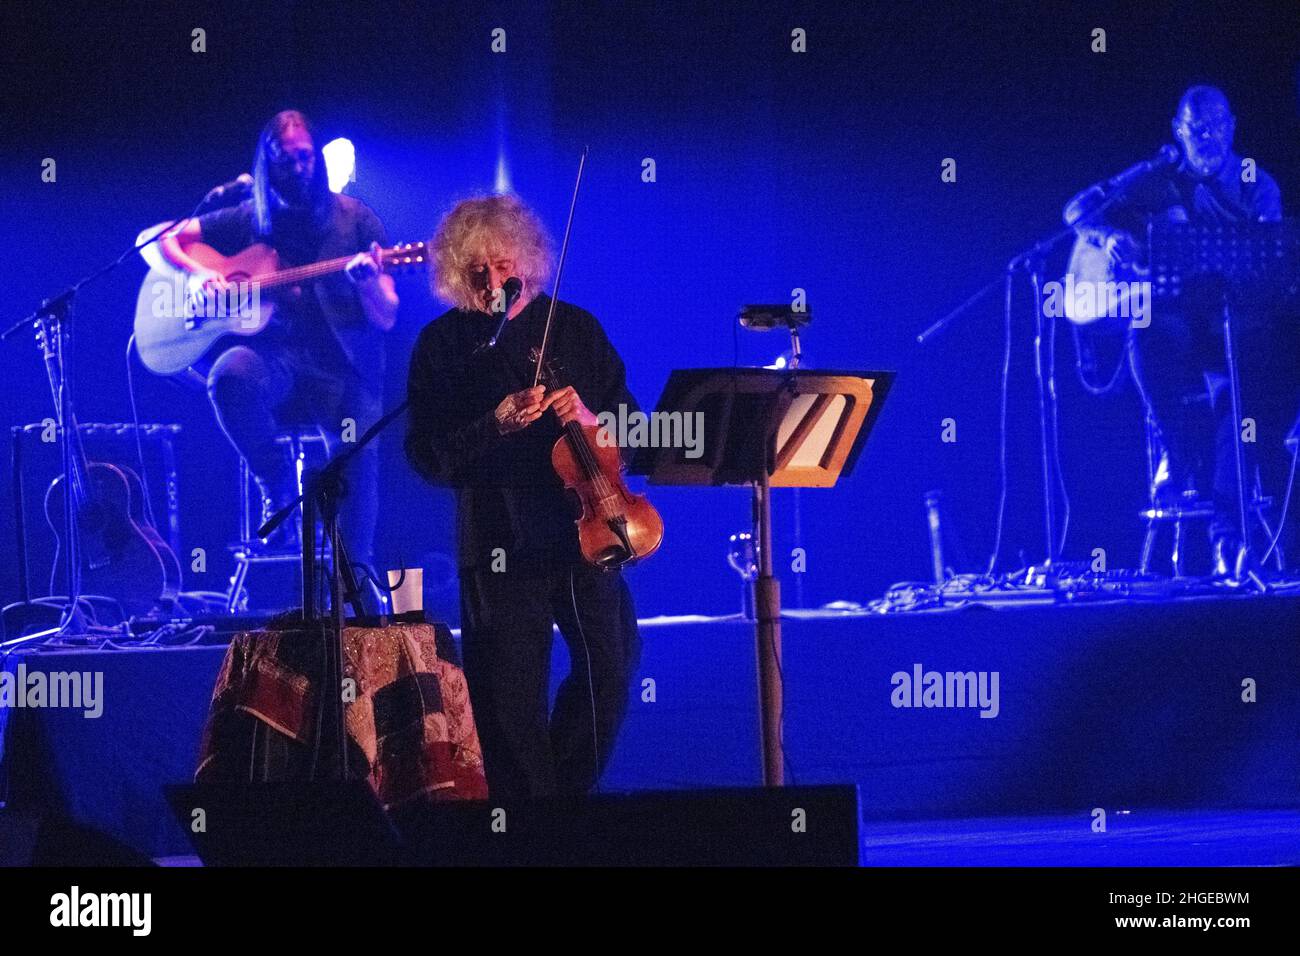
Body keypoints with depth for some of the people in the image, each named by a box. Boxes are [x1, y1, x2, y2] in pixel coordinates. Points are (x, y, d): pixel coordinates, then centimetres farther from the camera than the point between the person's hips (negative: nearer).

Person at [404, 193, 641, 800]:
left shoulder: (574, 328, 11)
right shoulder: (442, 344, 4)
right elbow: (427, 455, -3)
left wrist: (592, 420, -12)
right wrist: (498, 424, -18)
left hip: (583, 527, 3)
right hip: (501, 540, -3)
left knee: (610, 669, 2)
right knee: (511, 699, -3)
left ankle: (566, 793, 22)